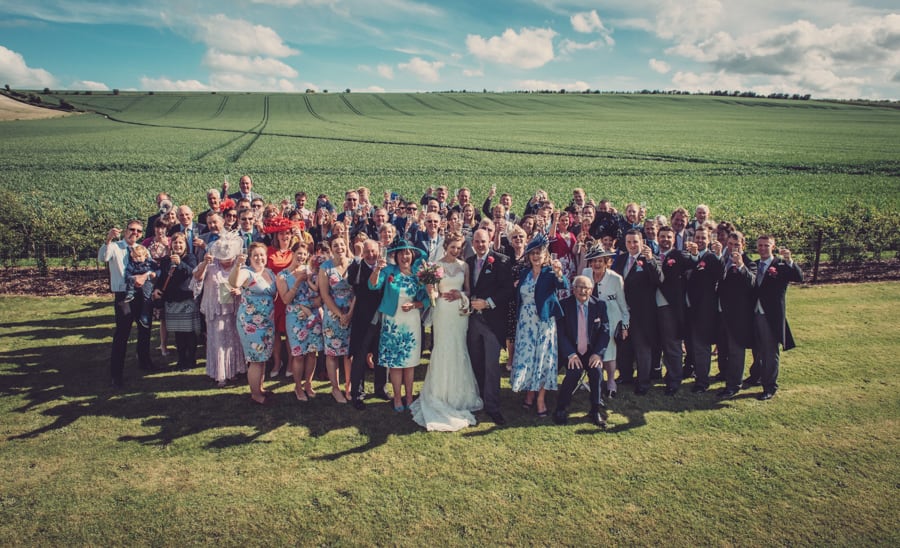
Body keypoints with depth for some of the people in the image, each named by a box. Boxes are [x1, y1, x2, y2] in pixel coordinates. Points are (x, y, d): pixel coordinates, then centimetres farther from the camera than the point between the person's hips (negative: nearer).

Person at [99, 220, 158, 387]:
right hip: (123, 296, -6)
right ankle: (115, 374, -1)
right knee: (122, 333, -10)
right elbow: (102, 258, -24)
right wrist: (108, 240, -41)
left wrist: (145, 276, -18)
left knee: (145, 329, 19)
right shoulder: (115, 246, -4)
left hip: (142, 294, 6)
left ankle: (144, 361, 40)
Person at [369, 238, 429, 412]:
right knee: (394, 361, 3)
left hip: (412, 322, 2)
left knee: (410, 360, 9)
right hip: (392, 322, -2)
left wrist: (414, 305, -14)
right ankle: (397, 397, 15)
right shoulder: (389, 270, -3)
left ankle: (409, 395, 23)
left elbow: (426, 299, 4)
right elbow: (373, 285, -18)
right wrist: (377, 269, -36)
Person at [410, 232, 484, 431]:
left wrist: (460, 294, -7)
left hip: (460, 311, 3)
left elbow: (468, 290, 13)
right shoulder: (436, 265, -2)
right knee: (443, 349, -3)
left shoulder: (464, 266, 8)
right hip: (443, 311, -3)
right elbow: (432, 291, -3)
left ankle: (458, 393, 22)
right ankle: (441, 394, 10)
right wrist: (442, 294, -22)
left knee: (459, 350, 8)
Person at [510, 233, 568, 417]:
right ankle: (529, 394, 21)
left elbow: (564, 286, -27)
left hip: (544, 321, -4)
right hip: (525, 322, 4)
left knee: (543, 358, -1)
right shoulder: (524, 274, 9)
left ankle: (541, 400, 5)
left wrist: (559, 273, -43)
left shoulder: (550, 273, -5)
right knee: (525, 357, 6)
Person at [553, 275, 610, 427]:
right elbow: (561, 333, -7)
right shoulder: (564, 305, -4)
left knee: (596, 371, -26)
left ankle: (595, 411, -7)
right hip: (571, 351, -1)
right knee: (574, 372, -27)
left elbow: (605, 331, 1)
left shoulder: (600, 305, 1)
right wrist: (571, 354, -19)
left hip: (592, 351, 2)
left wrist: (597, 353, -13)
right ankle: (560, 409, -8)